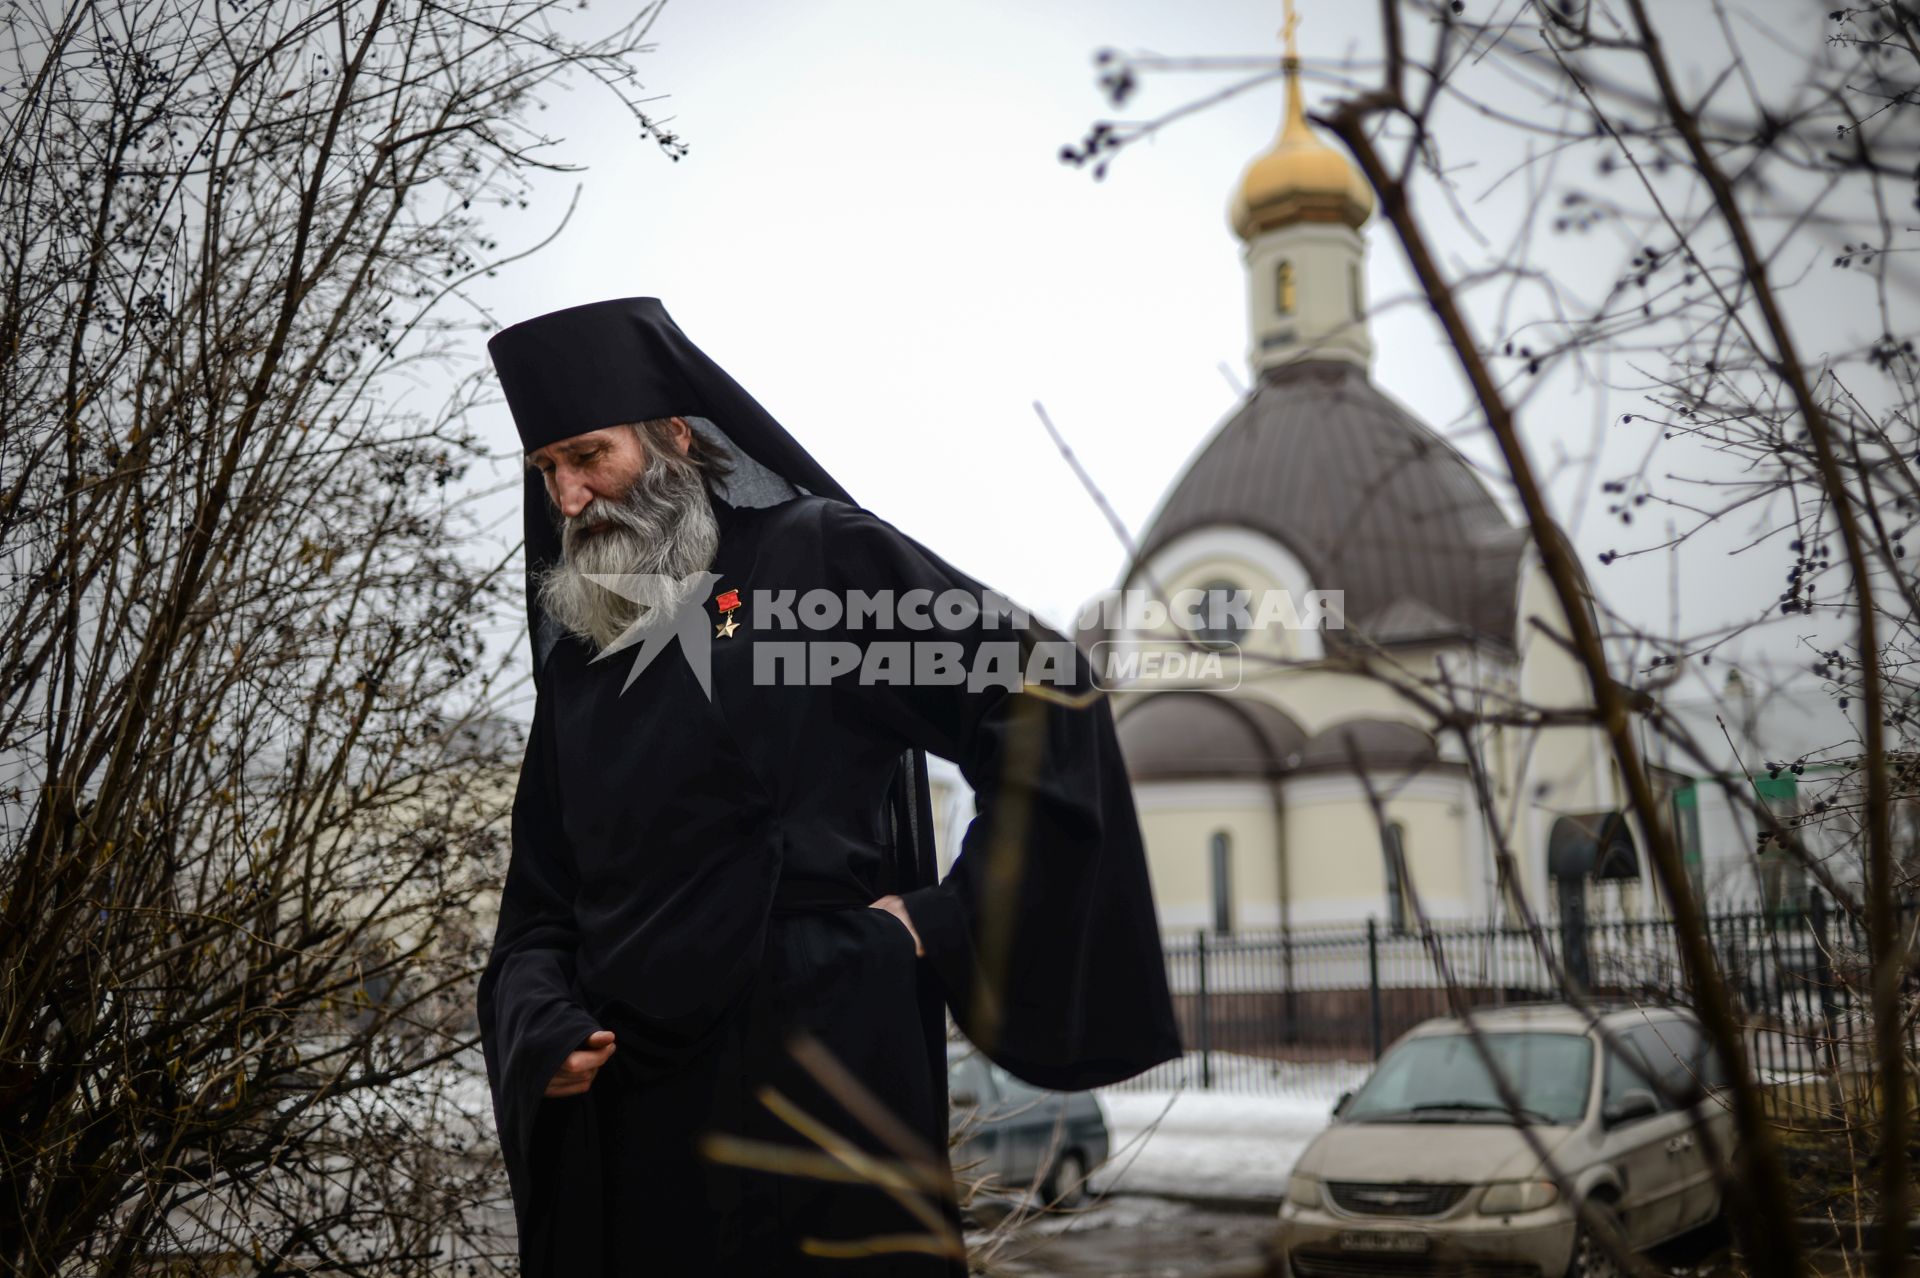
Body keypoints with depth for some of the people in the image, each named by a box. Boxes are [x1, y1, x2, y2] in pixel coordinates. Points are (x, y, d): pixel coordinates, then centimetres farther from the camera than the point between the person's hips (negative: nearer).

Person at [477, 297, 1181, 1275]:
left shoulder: (819, 553, -3)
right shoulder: (576, 657, 15)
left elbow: (1046, 696, -8)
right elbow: (539, 901, 17)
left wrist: (953, 921, -10)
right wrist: (540, 1033, -2)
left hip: (813, 1083, -5)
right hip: (615, 1111, 6)